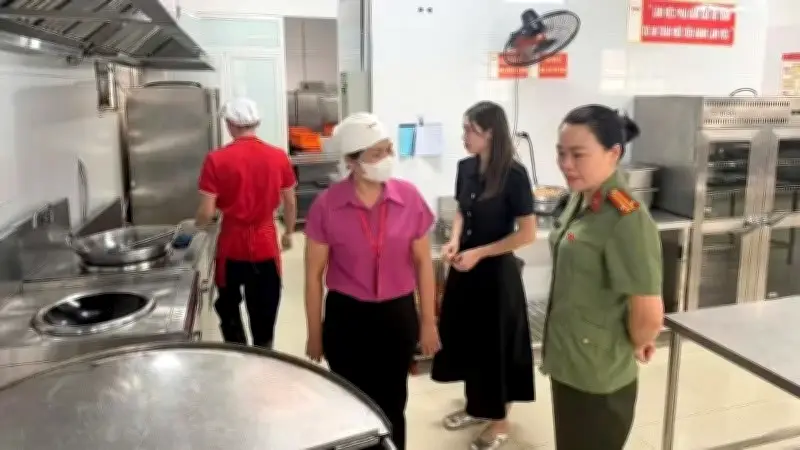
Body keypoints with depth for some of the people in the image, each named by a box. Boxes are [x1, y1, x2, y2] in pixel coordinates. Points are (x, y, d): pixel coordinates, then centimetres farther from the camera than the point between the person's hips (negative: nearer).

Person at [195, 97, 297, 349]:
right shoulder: (278, 157, -4)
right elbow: (290, 202, 5)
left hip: (232, 246, -1)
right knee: (264, 313, 13)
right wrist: (288, 233, 20)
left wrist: (195, 224, 9)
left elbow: (207, 212, -13)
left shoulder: (217, 159, -12)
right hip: (266, 245, 2)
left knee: (228, 307, 20)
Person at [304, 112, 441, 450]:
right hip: (347, 317, -1)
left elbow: (422, 262, 2)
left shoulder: (409, 198, -8)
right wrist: (314, 334, 2)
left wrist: (428, 321, 4)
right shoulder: (326, 206, -13)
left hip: (398, 315, 1)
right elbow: (314, 274, -4)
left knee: (392, 405, 16)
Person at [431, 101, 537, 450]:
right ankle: (476, 407, 38)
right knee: (466, 337, 16)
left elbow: (528, 233, -16)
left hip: (496, 272, -6)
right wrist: (454, 240, -5)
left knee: (496, 344, 7)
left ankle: (499, 421, 28)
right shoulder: (466, 168, 1)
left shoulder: (513, 174, -18)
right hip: (464, 268, 6)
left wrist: (480, 252, -19)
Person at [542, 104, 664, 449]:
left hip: (598, 378, -8)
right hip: (567, 363, 8)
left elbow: (649, 315, -26)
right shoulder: (580, 201, 1)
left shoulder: (626, 218, -25)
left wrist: (636, 345, -6)